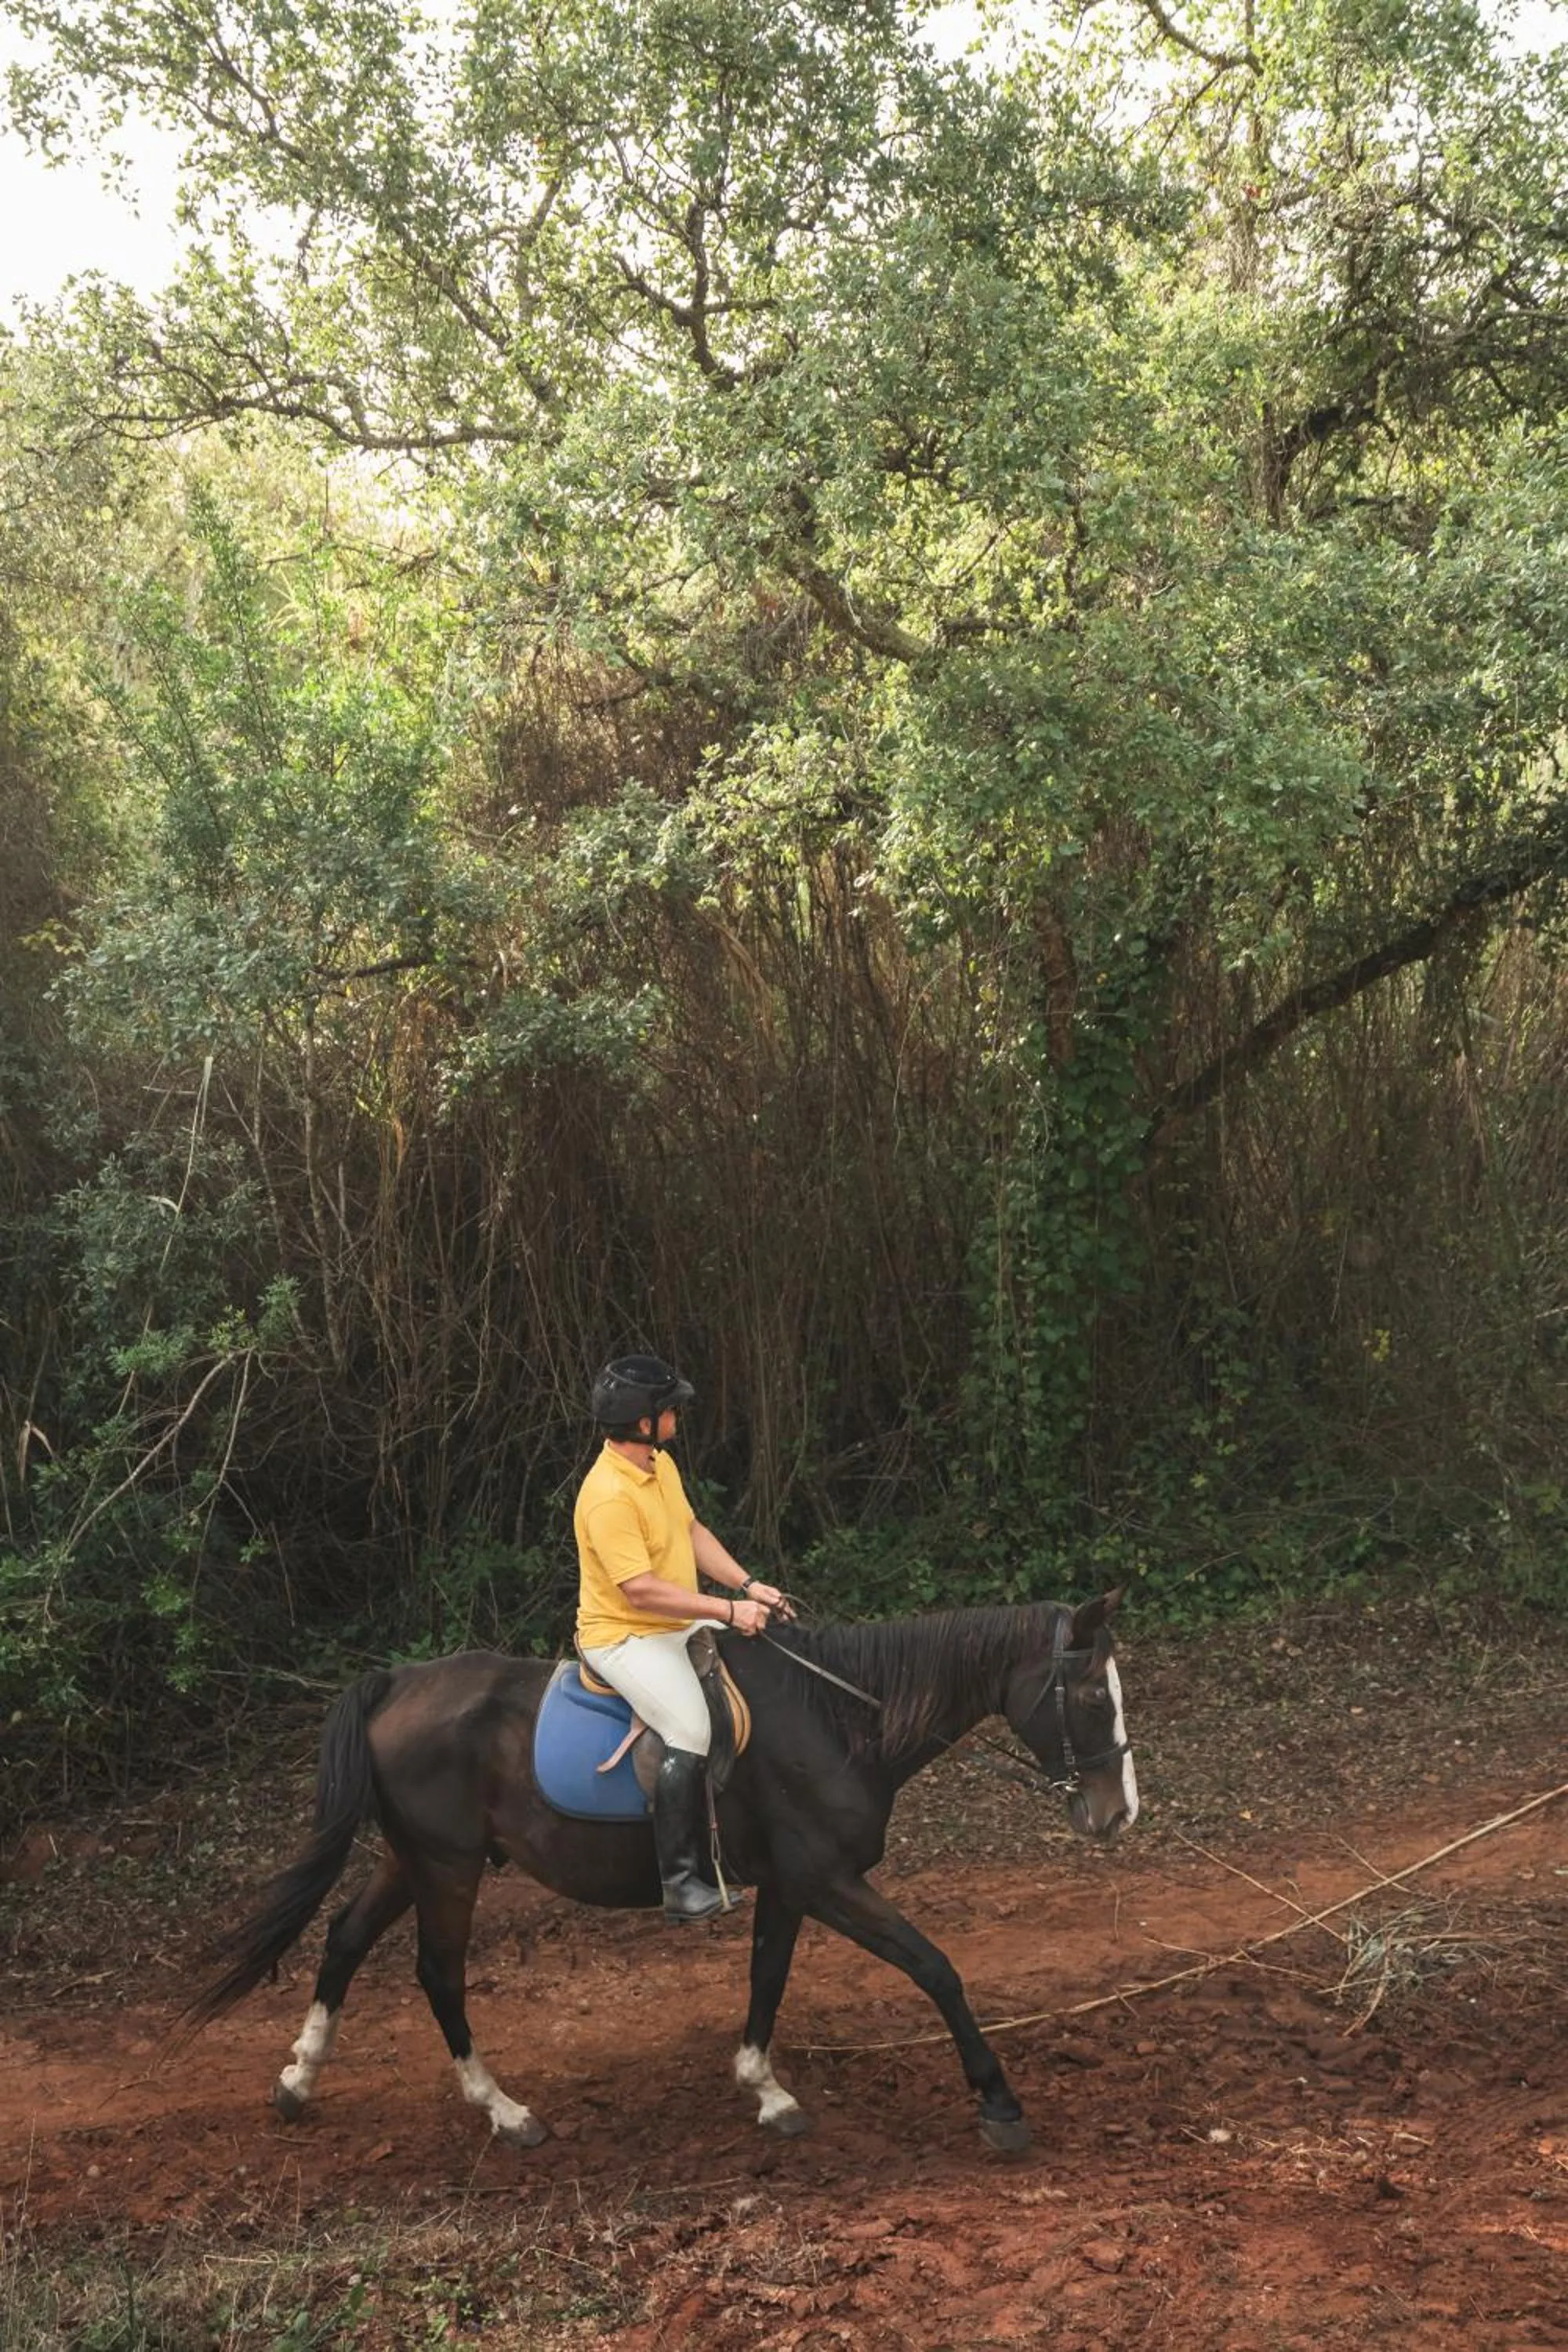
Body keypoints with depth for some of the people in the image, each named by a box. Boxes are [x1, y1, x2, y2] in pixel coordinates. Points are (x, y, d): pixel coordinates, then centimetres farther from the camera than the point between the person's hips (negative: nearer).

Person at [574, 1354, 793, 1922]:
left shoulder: (661, 1464, 4)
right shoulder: (609, 1496, -27)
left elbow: (693, 1532, 13)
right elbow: (641, 1590, -29)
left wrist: (748, 1587, 1)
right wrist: (728, 1609, -27)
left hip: (678, 1625, 10)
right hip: (622, 1637, -10)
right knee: (691, 1731, -27)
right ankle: (680, 1882, -21)